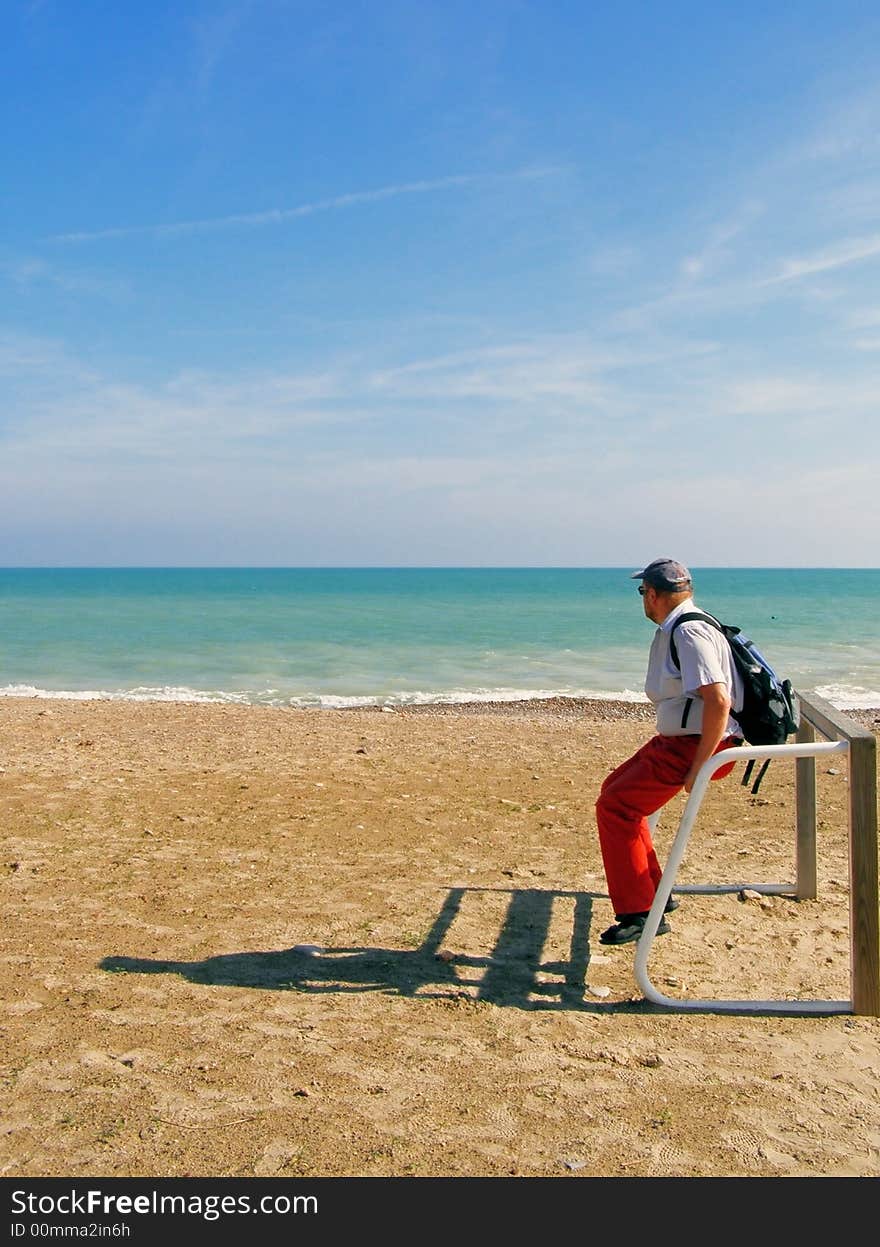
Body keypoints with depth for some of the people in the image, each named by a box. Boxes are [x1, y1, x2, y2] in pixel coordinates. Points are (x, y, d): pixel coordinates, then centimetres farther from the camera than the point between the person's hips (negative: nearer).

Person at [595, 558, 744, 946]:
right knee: (616, 789, 21)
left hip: (699, 745, -11)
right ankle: (655, 891, 27)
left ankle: (640, 913, -8)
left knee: (614, 806, -14)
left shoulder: (689, 632, -21)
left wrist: (698, 768, -26)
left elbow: (719, 702, -30)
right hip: (675, 740, 11)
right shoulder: (671, 629, 12)